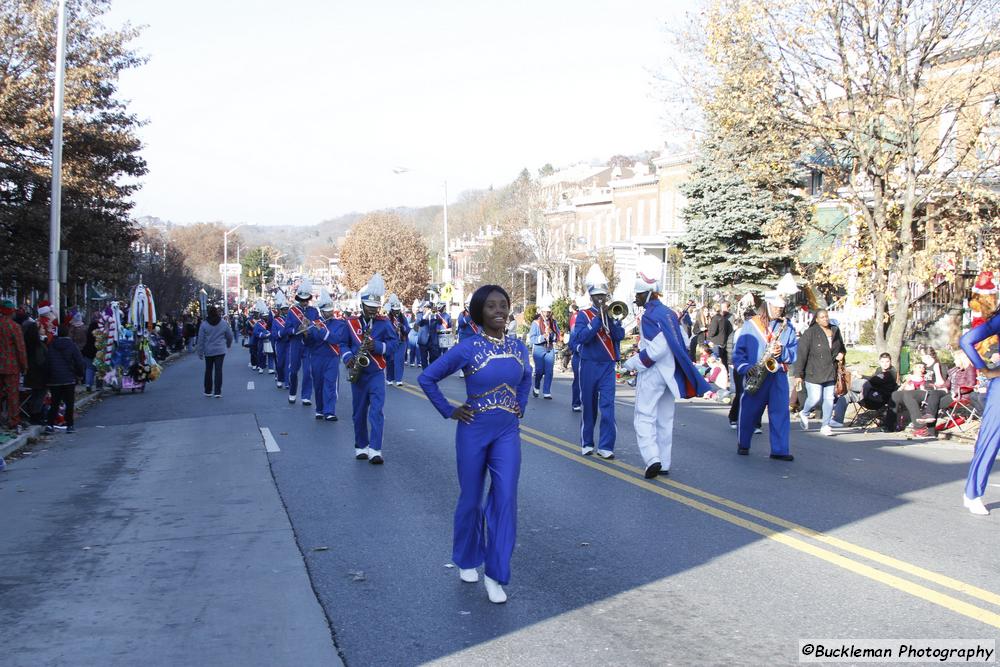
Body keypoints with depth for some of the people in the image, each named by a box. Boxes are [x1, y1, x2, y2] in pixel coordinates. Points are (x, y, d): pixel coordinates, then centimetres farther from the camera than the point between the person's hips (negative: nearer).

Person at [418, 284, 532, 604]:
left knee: (505, 499, -7)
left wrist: (521, 407, 11)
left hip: (508, 433, 3)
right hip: (474, 431, -3)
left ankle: (495, 574, 3)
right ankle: (467, 561, 33)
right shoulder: (467, 348, -13)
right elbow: (426, 378, -6)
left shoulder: (518, 347, 1)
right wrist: (449, 411, -6)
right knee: (471, 500, 10)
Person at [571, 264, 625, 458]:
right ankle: (586, 443, 19)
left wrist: (609, 316, -13)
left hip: (608, 366, 1)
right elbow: (582, 337, -15)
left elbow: (620, 335, -4)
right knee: (589, 406, 7)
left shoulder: (612, 314, 10)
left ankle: (606, 446, -6)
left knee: (608, 406, -7)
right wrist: (598, 318, -16)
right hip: (589, 365, -1)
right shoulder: (583, 315, 1)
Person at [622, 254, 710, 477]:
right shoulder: (669, 313, 11)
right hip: (670, 373, 8)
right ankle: (664, 464, 16)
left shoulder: (649, 316, -16)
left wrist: (632, 363, -13)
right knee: (665, 420, 12)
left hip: (651, 375, -8)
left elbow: (657, 349, -22)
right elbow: (682, 343, 15)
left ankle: (652, 459, -20)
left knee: (644, 417, -5)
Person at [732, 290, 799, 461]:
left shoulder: (787, 327, 10)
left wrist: (783, 352, -14)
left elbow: (794, 352, 6)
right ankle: (742, 445, 25)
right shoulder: (750, 325, 3)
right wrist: (746, 368, -12)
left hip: (778, 376, 2)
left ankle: (780, 450, -2)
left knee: (780, 412, -5)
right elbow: (738, 351, 1)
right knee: (749, 412, 6)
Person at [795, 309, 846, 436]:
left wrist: (841, 353, 2)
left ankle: (825, 426, 12)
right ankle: (804, 413, 24)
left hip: (830, 373, 5)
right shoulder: (810, 333, -9)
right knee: (815, 398, -7)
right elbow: (801, 354, -11)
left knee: (829, 398, 3)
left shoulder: (835, 330, 8)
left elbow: (841, 346, 27)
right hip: (814, 373, -5)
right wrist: (799, 374, -13)